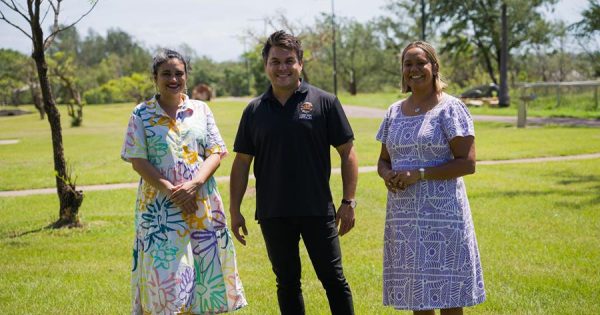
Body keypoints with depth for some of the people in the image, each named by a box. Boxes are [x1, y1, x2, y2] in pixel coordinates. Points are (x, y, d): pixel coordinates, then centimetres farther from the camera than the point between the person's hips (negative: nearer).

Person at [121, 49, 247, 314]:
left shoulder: (201, 110, 9)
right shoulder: (142, 114, 3)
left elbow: (215, 152, 3)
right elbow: (137, 160, -4)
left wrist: (194, 184, -14)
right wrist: (170, 190, -15)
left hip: (203, 205, 2)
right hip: (160, 207, -2)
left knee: (206, 272, 5)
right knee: (165, 274, -5)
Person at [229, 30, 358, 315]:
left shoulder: (324, 102, -2)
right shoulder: (255, 110, 6)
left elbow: (347, 153, -1)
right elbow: (241, 163, 9)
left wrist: (348, 201, -6)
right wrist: (234, 210, 5)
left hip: (317, 211, -2)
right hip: (273, 214, 3)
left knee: (333, 279, 3)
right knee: (287, 283, 12)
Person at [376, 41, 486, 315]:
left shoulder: (450, 108, -5)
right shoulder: (394, 111, 13)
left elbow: (467, 163, -11)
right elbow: (383, 160, 20)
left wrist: (419, 174, -18)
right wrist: (387, 175, -4)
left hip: (441, 213, -5)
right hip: (403, 215, 5)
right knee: (416, 291, 10)